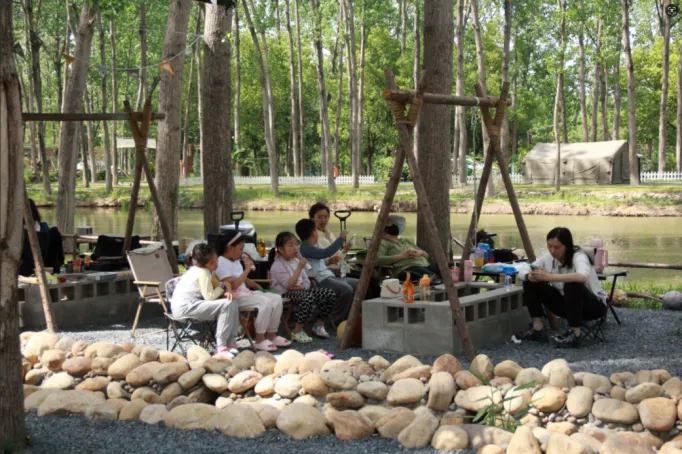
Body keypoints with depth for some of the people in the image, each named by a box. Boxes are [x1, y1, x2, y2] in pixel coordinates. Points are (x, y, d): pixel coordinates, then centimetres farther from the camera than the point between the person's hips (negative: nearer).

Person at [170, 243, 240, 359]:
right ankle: (221, 348, -23)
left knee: (232, 304, 4)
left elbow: (211, 293, 17)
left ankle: (230, 342, 2)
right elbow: (210, 296, -21)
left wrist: (225, 291, -4)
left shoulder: (198, 269, 13)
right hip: (184, 307, -10)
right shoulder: (202, 272, -17)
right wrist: (223, 287, -4)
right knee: (226, 305, -23)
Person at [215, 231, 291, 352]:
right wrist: (247, 269, -20)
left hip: (245, 293, 10)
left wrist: (257, 286, 14)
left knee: (276, 298, -4)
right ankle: (260, 340, -21)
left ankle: (271, 335, -1)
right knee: (265, 302, -28)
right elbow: (232, 286, -23)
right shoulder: (222, 263, -14)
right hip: (234, 297, -10)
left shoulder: (235, 261, 16)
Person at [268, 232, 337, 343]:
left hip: (301, 290, 8)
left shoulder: (296, 260, 14)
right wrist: (299, 268, -24)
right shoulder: (277, 266, -10)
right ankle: (298, 331, -24)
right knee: (308, 297, -39)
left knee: (330, 294, -7)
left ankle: (319, 324, 10)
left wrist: (302, 286, -12)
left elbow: (307, 282, 13)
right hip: (285, 294, -8)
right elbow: (289, 285, -20)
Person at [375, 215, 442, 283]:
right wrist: (402, 256, -11)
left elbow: (426, 255, 29)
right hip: (407, 269, -7)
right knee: (431, 275, -38)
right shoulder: (382, 243, 13)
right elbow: (378, 260, -6)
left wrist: (420, 252, 3)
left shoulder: (407, 241, 33)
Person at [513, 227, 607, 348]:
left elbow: (581, 277, -47)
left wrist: (549, 277, -52)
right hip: (568, 304, 6)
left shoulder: (578, 256, -24)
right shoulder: (548, 257, -8)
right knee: (530, 283, -10)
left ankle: (575, 334, -26)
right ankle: (537, 329, -7)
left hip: (593, 305, -6)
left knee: (572, 285, -39)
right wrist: (532, 276, -33)